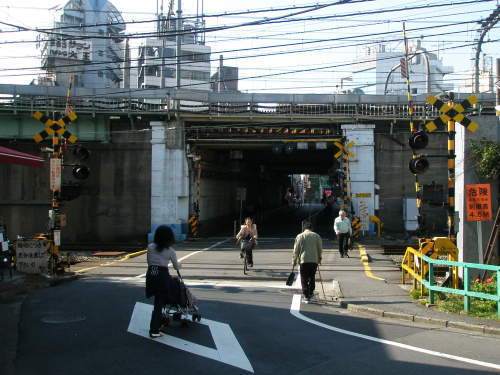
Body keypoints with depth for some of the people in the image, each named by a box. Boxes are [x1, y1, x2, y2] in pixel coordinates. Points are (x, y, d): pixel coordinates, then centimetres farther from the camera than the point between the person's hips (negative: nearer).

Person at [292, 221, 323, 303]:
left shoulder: (300, 236, 1)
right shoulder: (317, 236, 7)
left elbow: (296, 250, 1)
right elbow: (320, 249, 9)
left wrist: (294, 261, 8)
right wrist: (319, 258, 23)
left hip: (303, 260, -2)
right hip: (314, 260, 2)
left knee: (304, 279, 3)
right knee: (312, 277, 18)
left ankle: (306, 296, 0)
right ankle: (311, 293, 18)